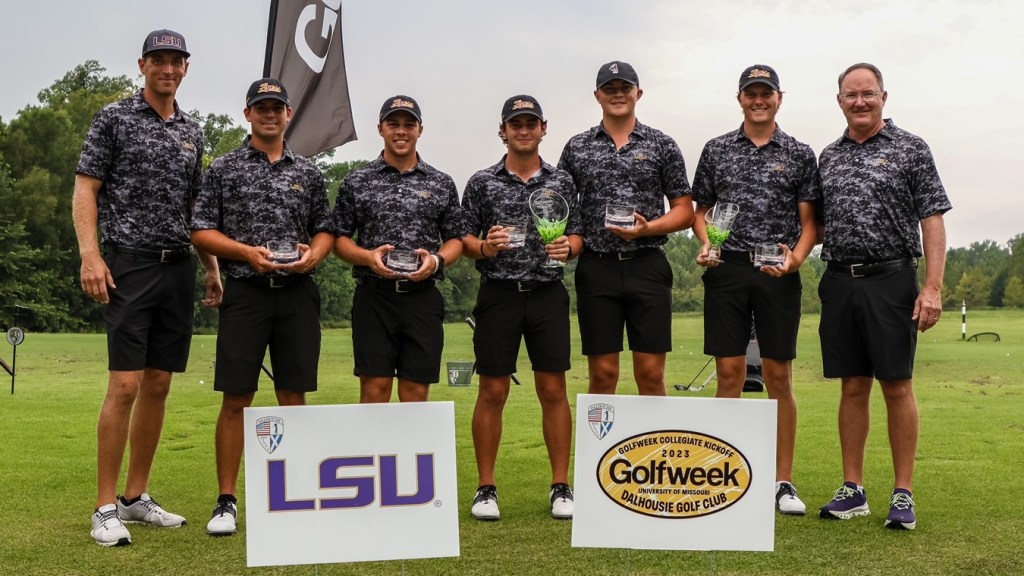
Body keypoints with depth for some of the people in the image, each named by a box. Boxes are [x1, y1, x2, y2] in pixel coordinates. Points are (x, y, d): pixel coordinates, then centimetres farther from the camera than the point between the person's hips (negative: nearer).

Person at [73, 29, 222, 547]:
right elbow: (85, 191, -4)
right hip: (130, 264, -5)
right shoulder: (114, 118, 1)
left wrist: (212, 266, 16)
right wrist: (90, 255, -16)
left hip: (179, 268, 6)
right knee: (126, 384, -10)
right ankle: (106, 508, -1)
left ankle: (136, 497, 17)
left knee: (158, 385, 7)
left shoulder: (191, 131, 17)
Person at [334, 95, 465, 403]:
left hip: (423, 298, 1)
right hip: (374, 296, -1)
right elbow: (339, 238, 6)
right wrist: (368, 257, -12)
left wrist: (437, 260, -9)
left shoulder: (442, 184, 9)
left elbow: (456, 239, 12)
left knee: (416, 393, 4)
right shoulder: (356, 182, 6)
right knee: (374, 389, -1)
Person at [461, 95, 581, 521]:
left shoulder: (562, 182, 10)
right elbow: (463, 238, 5)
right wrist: (485, 248, -15)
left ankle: (561, 487, 12)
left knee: (553, 391, 2)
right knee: (492, 392, 2)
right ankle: (486, 489, 12)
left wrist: (568, 247, -10)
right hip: (498, 294, -1)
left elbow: (578, 234, 11)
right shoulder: (483, 182, 6)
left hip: (548, 294, 1)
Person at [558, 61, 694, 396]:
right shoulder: (577, 148, 10)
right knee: (602, 374, 3)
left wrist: (647, 228, -12)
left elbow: (685, 211, 6)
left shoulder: (662, 146, 7)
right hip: (597, 268, 1)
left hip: (647, 266, -1)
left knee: (651, 374, 0)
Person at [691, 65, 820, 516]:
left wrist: (797, 256, -13)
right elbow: (699, 209, 14)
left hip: (778, 274, -1)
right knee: (729, 374, 1)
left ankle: (783, 482, 10)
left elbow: (809, 220, 6)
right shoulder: (716, 150, 11)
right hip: (727, 270, 1)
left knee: (779, 377, 2)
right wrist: (706, 243, -6)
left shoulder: (800, 154, 7)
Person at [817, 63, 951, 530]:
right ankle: (853, 491, 15)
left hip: (891, 280, -4)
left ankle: (903, 494, 9)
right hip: (840, 282, 4)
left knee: (897, 386, 0)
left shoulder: (910, 149, 1)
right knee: (853, 387, 8)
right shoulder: (828, 157, 13)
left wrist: (933, 287, -12)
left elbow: (932, 220, -4)